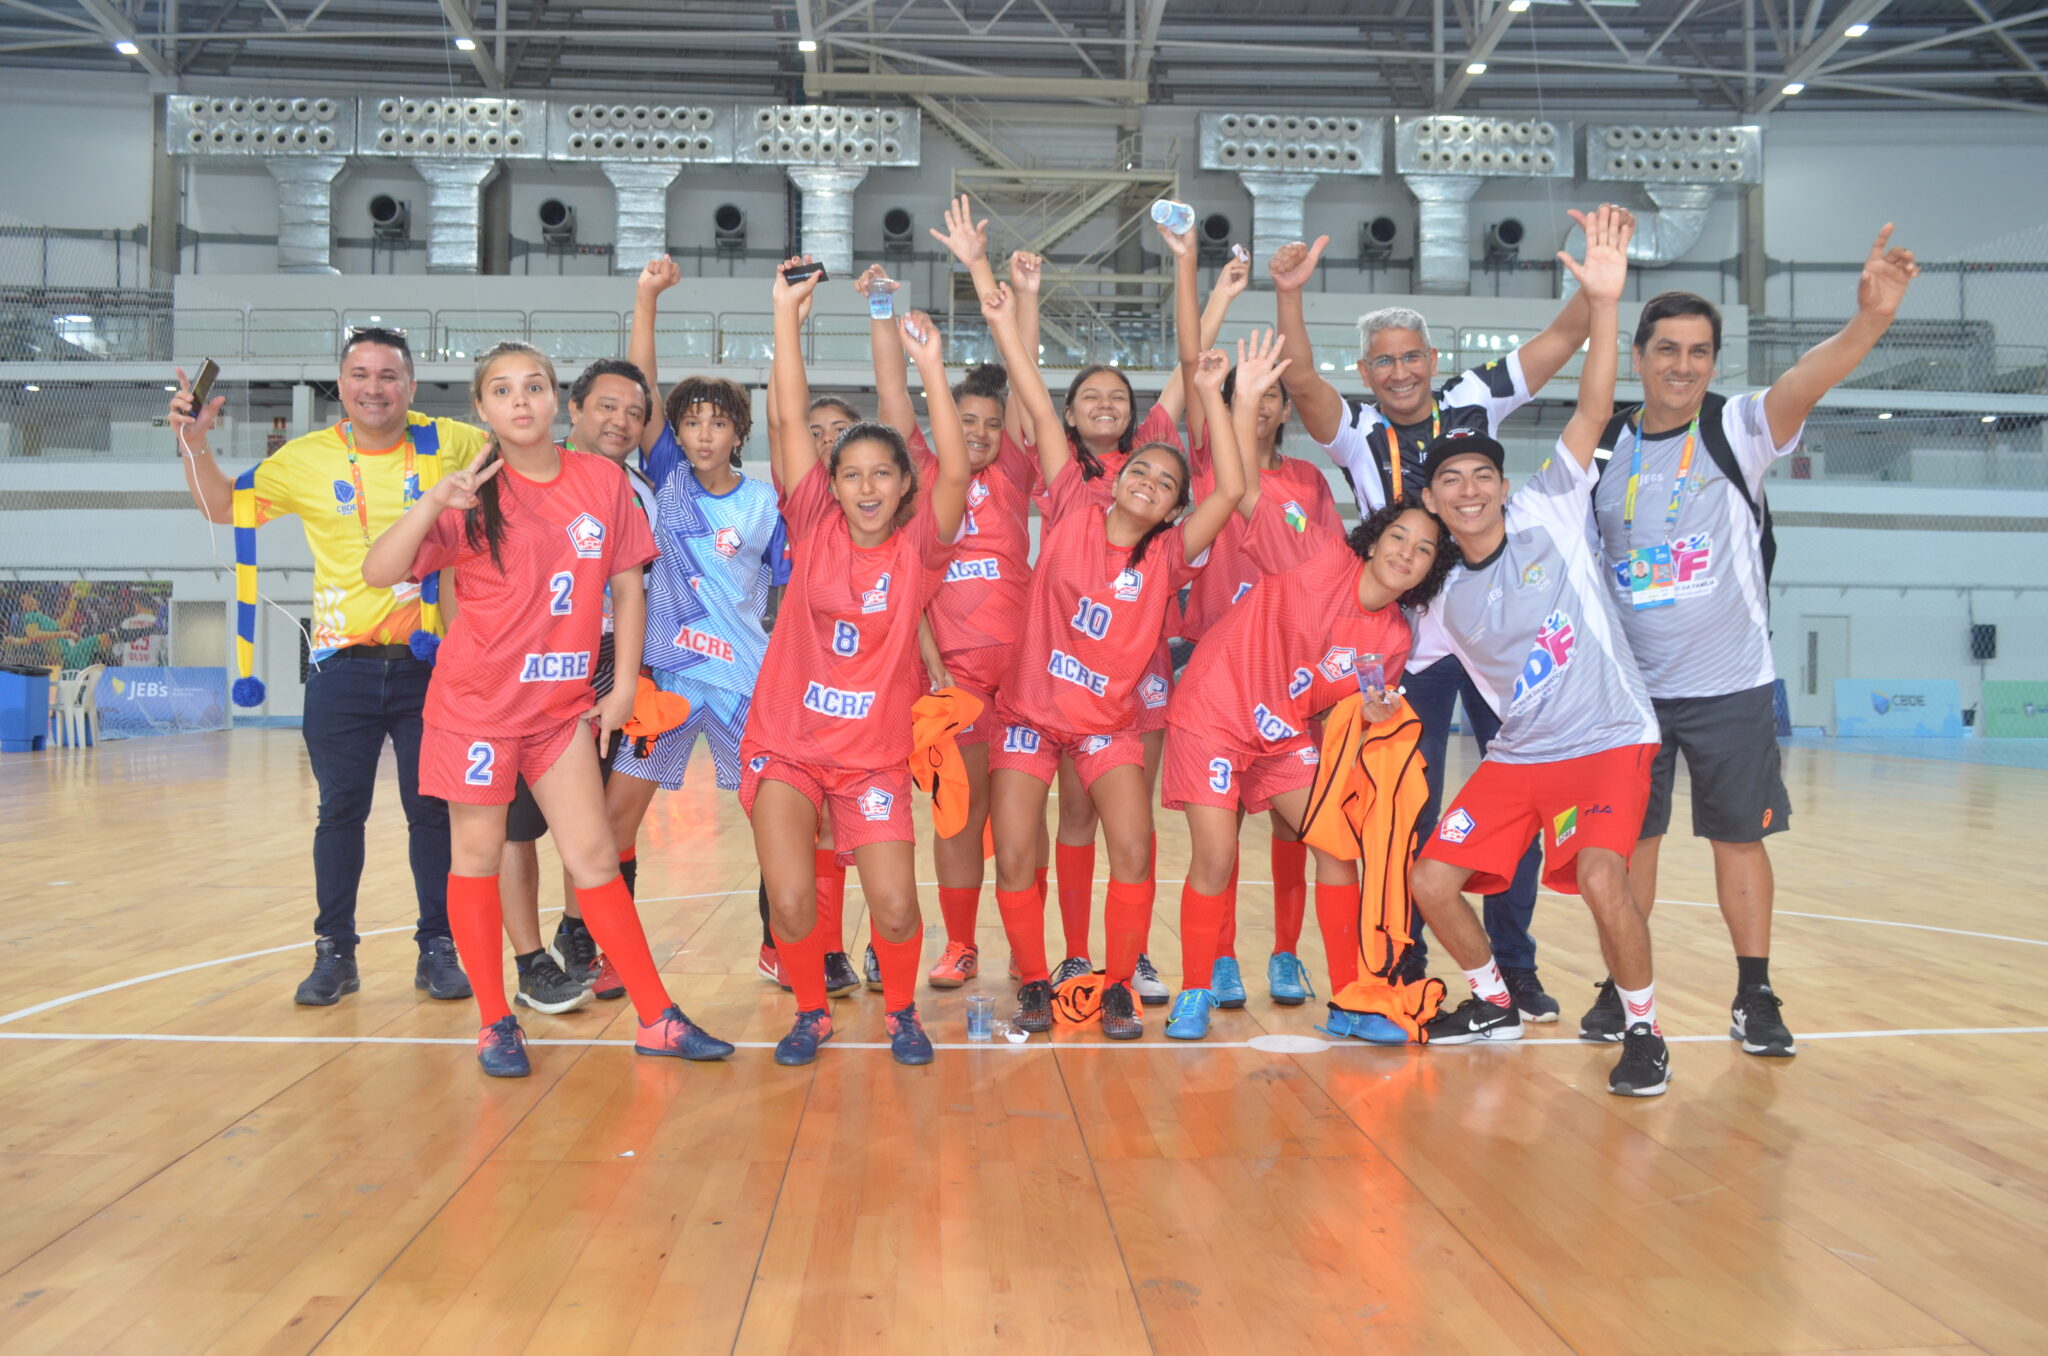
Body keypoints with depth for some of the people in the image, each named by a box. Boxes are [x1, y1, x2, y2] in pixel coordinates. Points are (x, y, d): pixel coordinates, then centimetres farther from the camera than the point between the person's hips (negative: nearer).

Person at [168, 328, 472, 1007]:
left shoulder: (447, 443, 0)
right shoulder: (308, 457, 3)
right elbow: (222, 504, 11)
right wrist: (194, 442, -5)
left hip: (428, 662, -1)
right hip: (343, 664, 1)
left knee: (432, 811, 5)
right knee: (340, 811, 5)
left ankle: (437, 949, 16)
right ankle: (335, 953, 17)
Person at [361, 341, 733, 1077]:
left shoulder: (603, 480, -1)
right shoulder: (474, 494, -7)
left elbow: (627, 585, 6)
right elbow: (378, 572, -14)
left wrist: (624, 684, 2)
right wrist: (432, 503, -29)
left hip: (563, 702, 2)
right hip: (477, 699, -2)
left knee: (595, 855, 5)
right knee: (478, 854, 5)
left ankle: (656, 1018, 11)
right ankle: (495, 1024, 18)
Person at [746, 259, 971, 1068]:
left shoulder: (917, 548, -3)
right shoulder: (813, 530, -1)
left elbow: (955, 471, -19)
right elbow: (790, 420, -7)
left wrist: (930, 366, -24)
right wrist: (786, 312, -11)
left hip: (874, 754, 0)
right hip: (786, 743, 1)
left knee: (895, 906, -9)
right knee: (791, 901, -11)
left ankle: (902, 1011, 22)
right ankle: (811, 1012, 19)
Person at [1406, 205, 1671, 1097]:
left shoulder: (1550, 514, -7)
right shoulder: (1446, 599, 4)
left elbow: (1592, 413, -18)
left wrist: (1603, 305, -30)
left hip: (1608, 740, -5)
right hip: (1516, 756, 5)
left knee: (1601, 876, -28)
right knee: (1431, 880, 1)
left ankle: (1643, 1030, -4)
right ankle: (1494, 1004, 26)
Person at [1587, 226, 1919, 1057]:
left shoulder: (1737, 432, -5)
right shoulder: (1603, 450, 2)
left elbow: (1806, 379, -26)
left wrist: (1870, 318, -45)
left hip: (1729, 685, -2)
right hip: (1630, 686, 2)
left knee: (1740, 837, 5)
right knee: (1630, 838, 9)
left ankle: (1755, 998, 18)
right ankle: (1620, 990, 22)